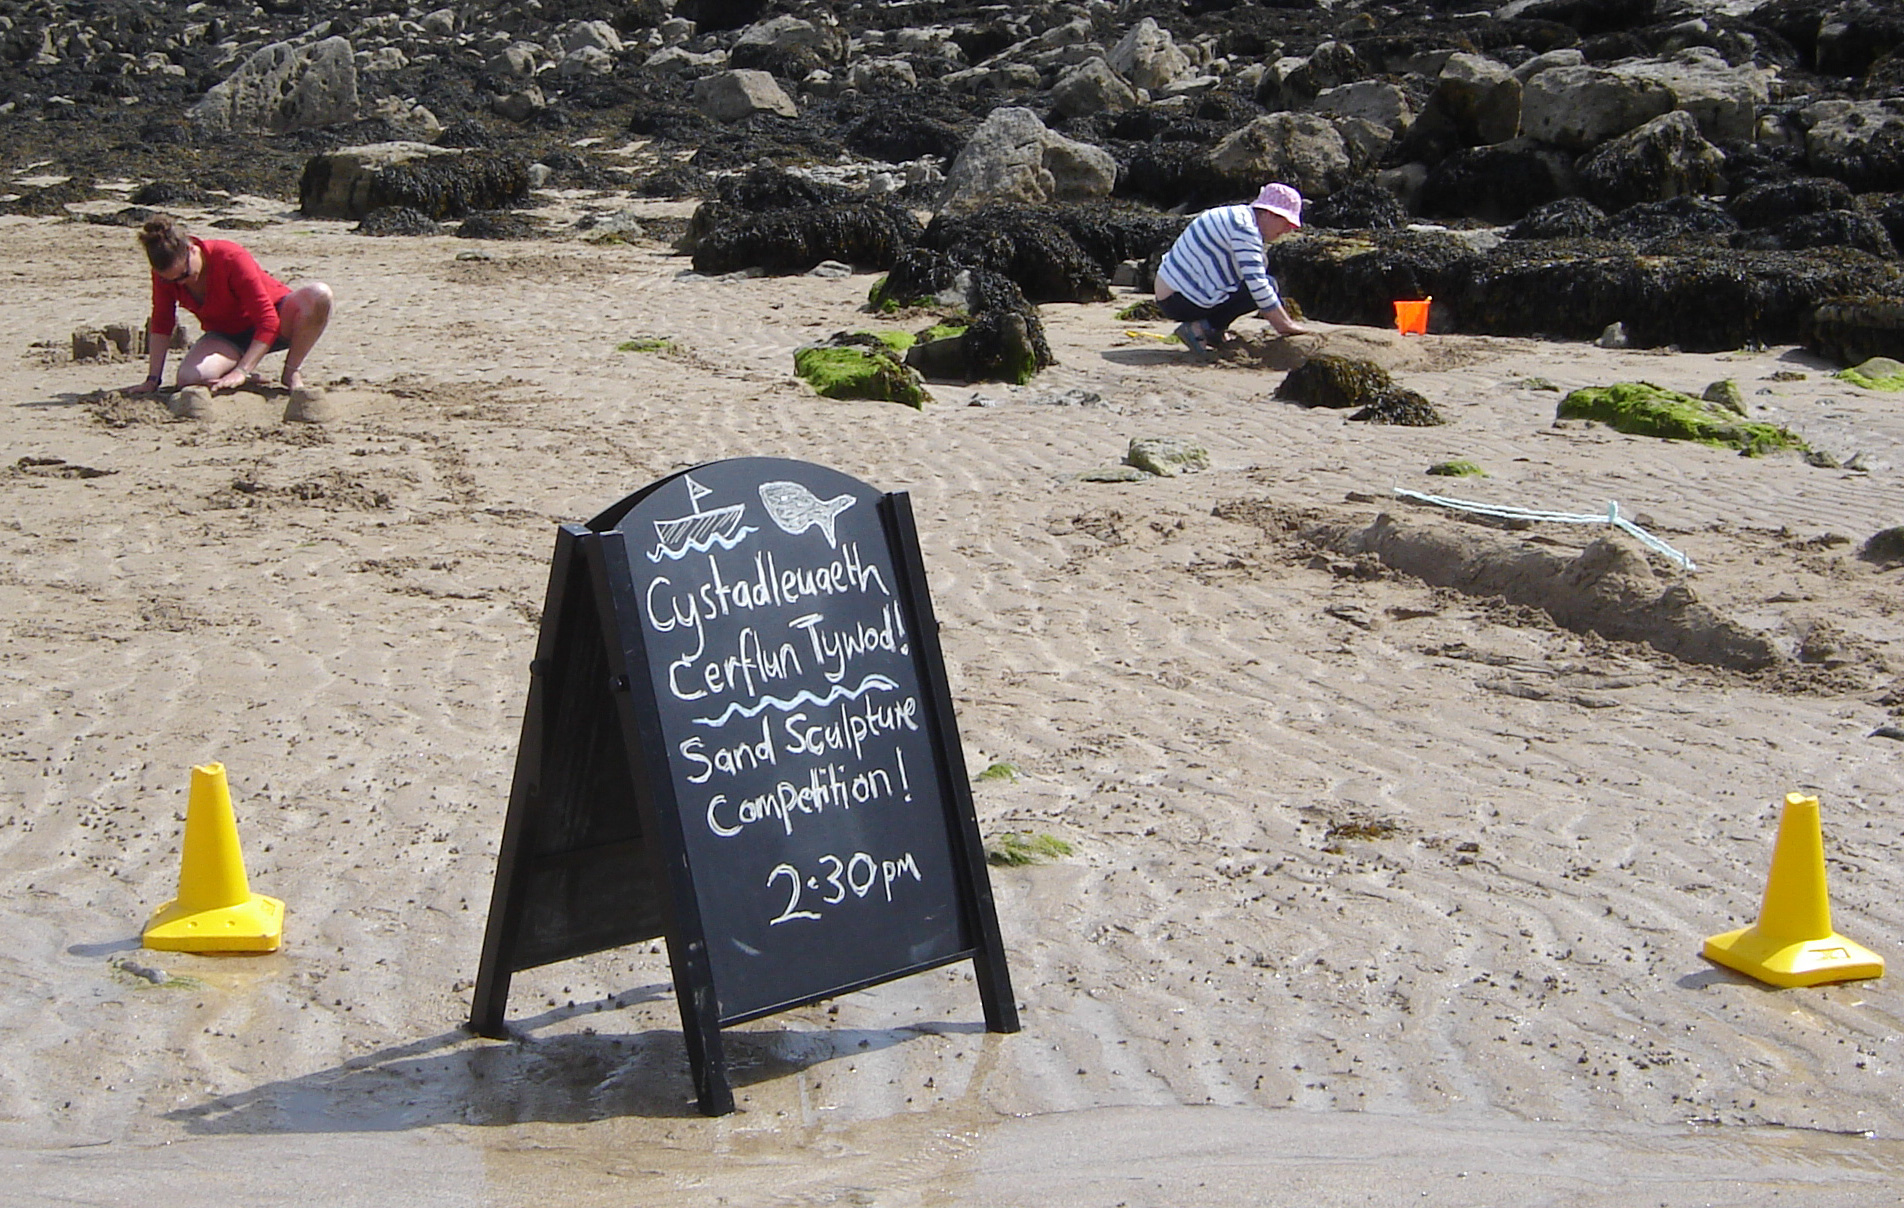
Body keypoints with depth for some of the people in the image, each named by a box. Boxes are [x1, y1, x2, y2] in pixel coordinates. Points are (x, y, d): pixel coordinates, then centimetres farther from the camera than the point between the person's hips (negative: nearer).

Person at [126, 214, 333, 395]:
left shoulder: (231, 258, -31)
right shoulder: (166, 270, -17)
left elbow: (268, 322, -31)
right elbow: (161, 323, -6)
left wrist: (241, 371, -38)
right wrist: (153, 379, -12)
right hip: (227, 336, 3)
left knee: (319, 294, -36)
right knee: (188, 378, -31)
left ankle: (292, 372, -16)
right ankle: (252, 380, 0)